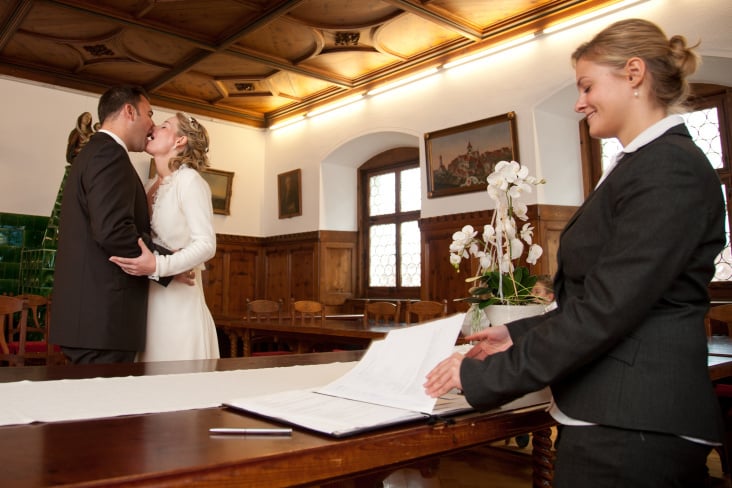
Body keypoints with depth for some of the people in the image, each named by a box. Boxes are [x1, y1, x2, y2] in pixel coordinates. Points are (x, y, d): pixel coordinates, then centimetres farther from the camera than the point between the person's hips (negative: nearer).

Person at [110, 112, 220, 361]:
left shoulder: (189, 180, -9)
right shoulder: (153, 186, 14)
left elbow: (206, 245, -16)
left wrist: (158, 266, -27)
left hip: (178, 299, -7)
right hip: (151, 300, 7)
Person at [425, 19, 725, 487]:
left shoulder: (669, 168, -17)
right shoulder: (644, 163, 14)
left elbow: (604, 310, -23)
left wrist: (483, 375, -17)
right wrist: (519, 334, 9)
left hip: (631, 428, -9)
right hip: (614, 413, 9)